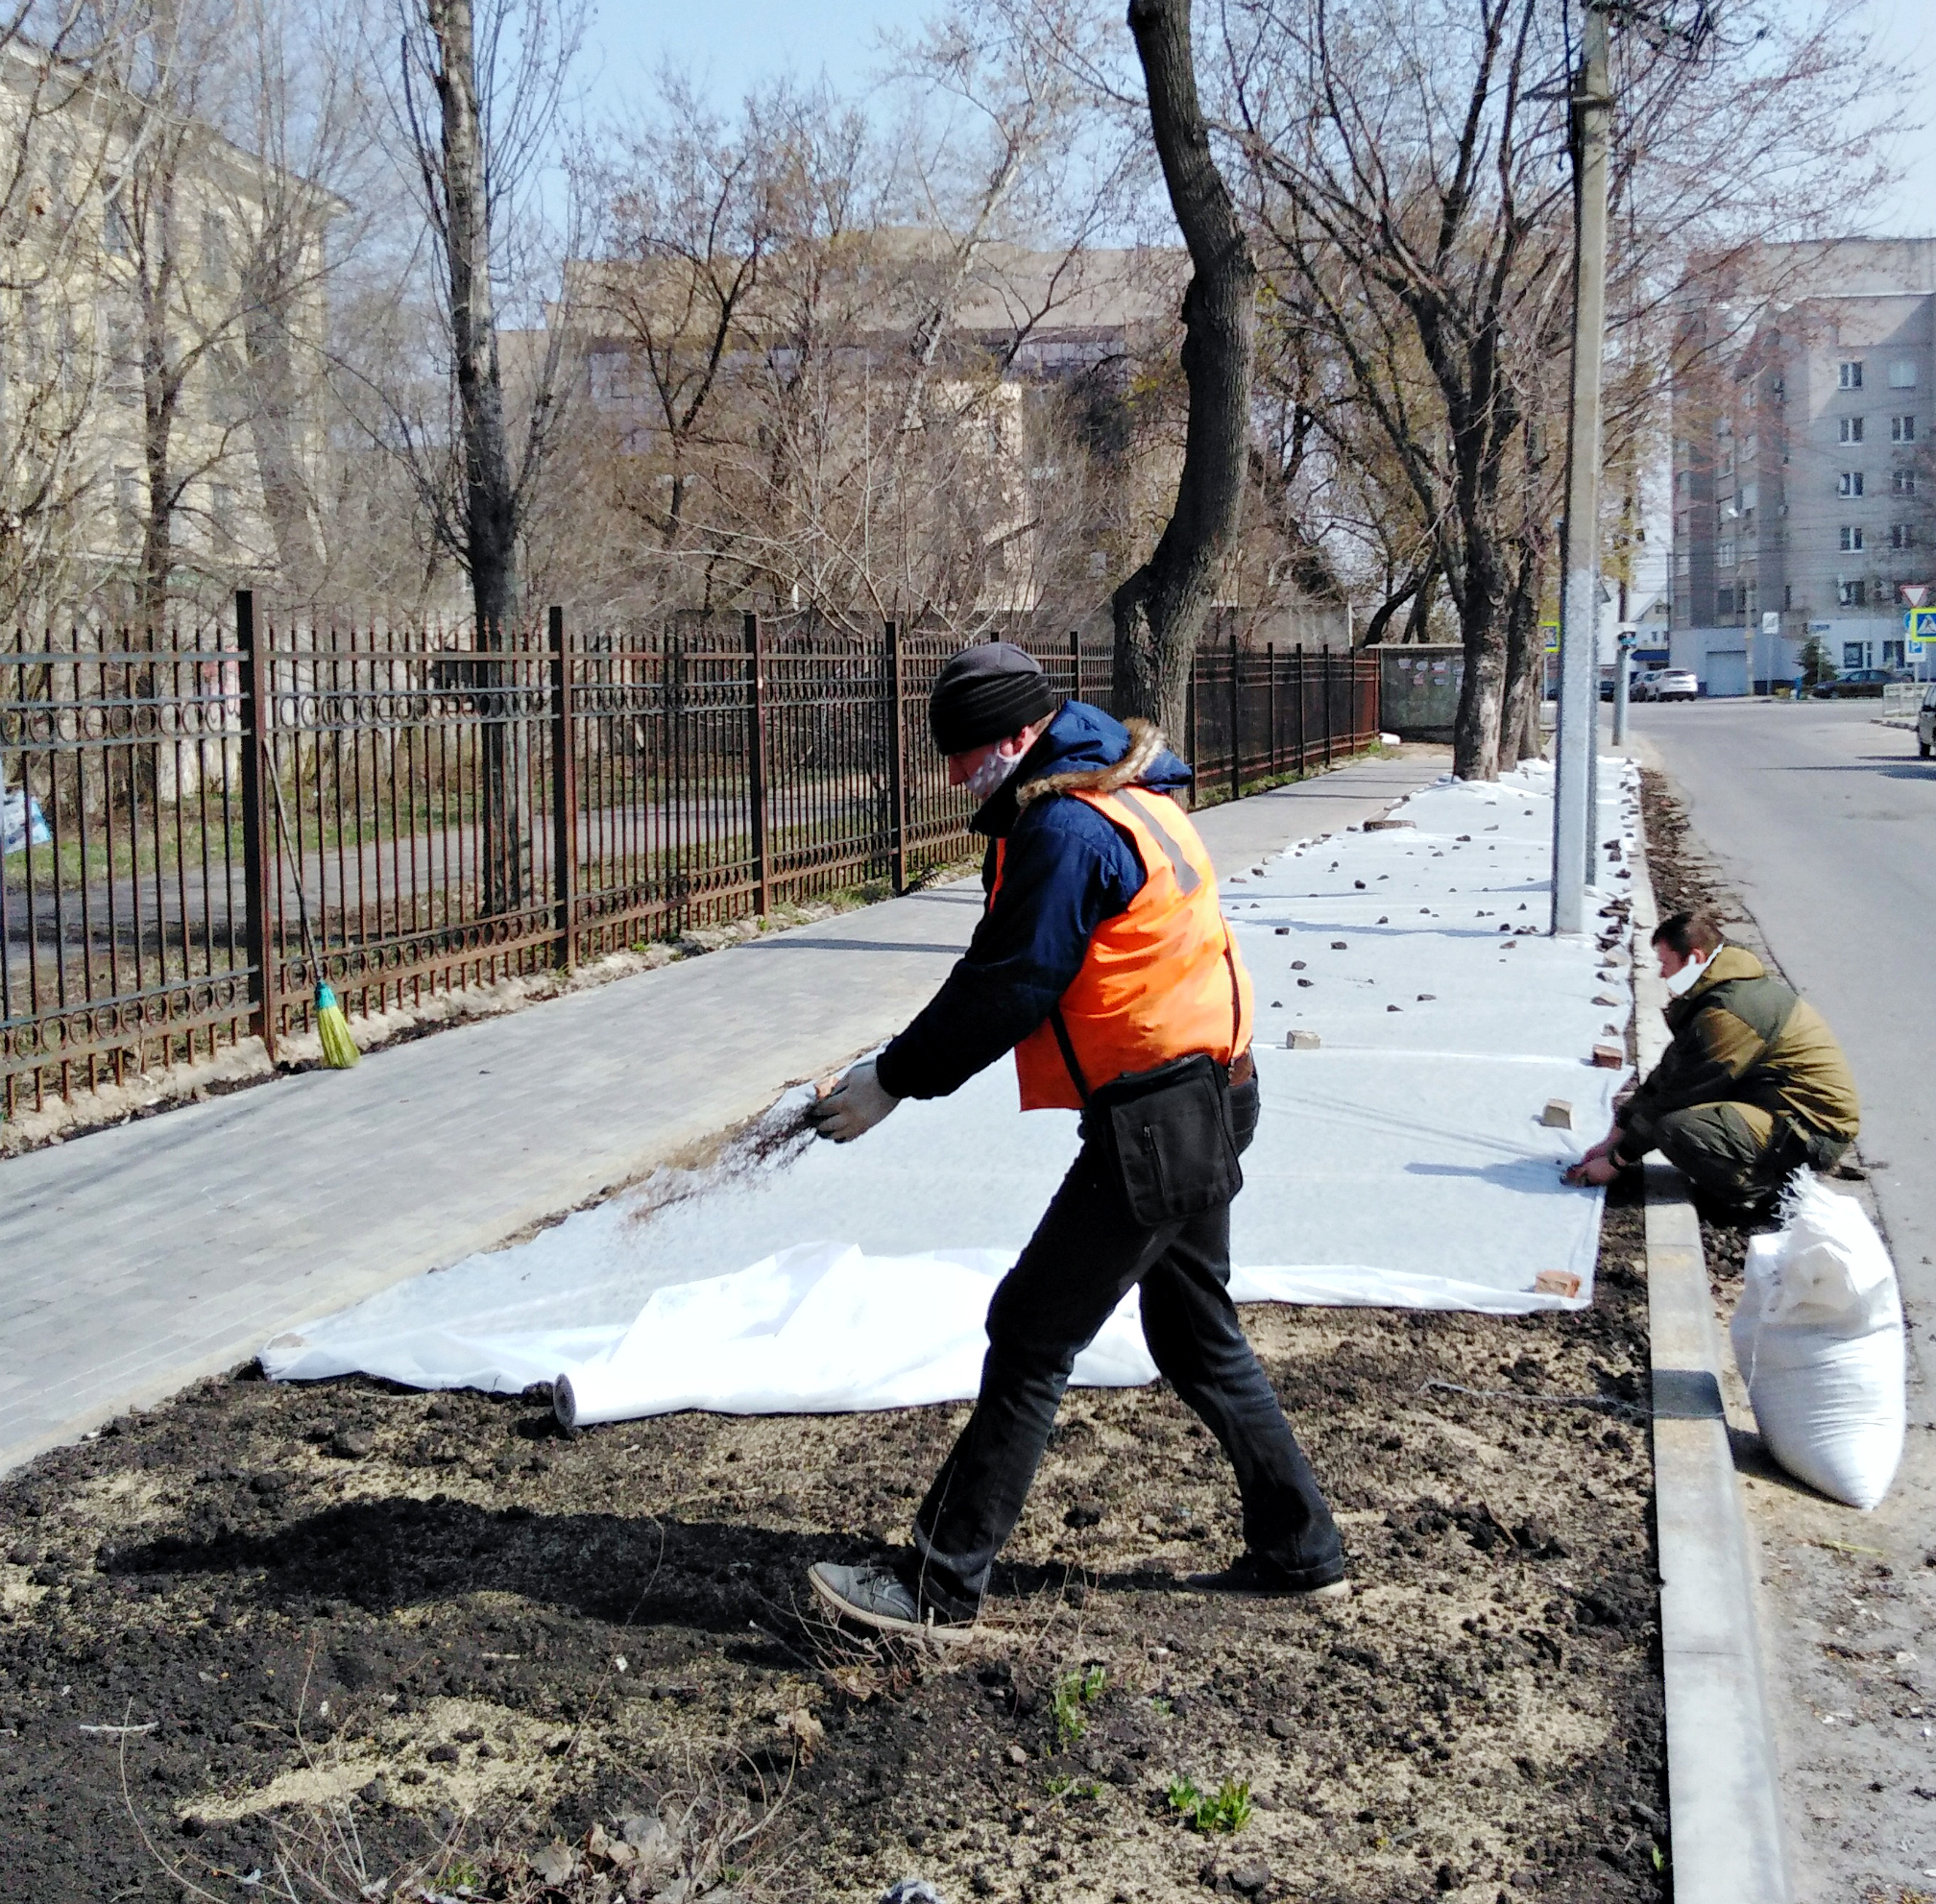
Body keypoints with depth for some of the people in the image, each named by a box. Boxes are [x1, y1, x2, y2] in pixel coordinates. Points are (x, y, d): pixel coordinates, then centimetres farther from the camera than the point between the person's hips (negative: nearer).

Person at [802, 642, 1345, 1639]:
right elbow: (1004, 974, 16)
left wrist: (891, 1080, -7)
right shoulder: (1132, 798, 13)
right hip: (1207, 1107, 10)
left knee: (1030, 1338, -4)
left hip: (1152, 1128, -10)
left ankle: (941, 1584, 3)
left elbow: (1004, 991, -18)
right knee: (1195, 1336, 21)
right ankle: (1297, 1548, 30)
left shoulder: (1067, 827, -19)